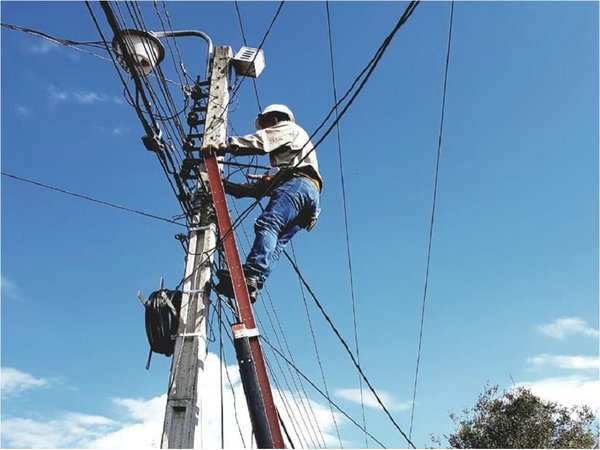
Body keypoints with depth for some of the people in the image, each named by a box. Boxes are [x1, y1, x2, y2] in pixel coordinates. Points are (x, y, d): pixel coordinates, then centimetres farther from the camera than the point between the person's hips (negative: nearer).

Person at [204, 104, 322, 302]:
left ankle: (251, 277, -46)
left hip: (298, 183, -8)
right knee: (274, 244, -13)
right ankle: (253, 286, -31)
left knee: (267, 224, -28)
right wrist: (227, 186, 30)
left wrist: (228, 146, -1)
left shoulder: (288, 128, 22)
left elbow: (261, 140, 1)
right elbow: (262, 186, 34)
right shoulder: (281, 165, 44)